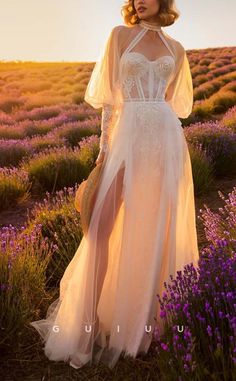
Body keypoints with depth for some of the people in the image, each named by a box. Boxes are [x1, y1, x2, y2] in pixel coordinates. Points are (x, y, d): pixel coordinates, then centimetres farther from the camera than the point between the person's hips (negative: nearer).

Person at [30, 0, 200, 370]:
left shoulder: (176, 49, 16)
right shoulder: (120, 34, 10)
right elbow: (110, 95, 4)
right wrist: (105, 144, -3)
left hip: (167, 139, 3)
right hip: (128, 136, -2)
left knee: (160, 226, 4)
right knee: (108, 223, -8)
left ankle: (152, 311, 21)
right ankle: (88, 321, 2)